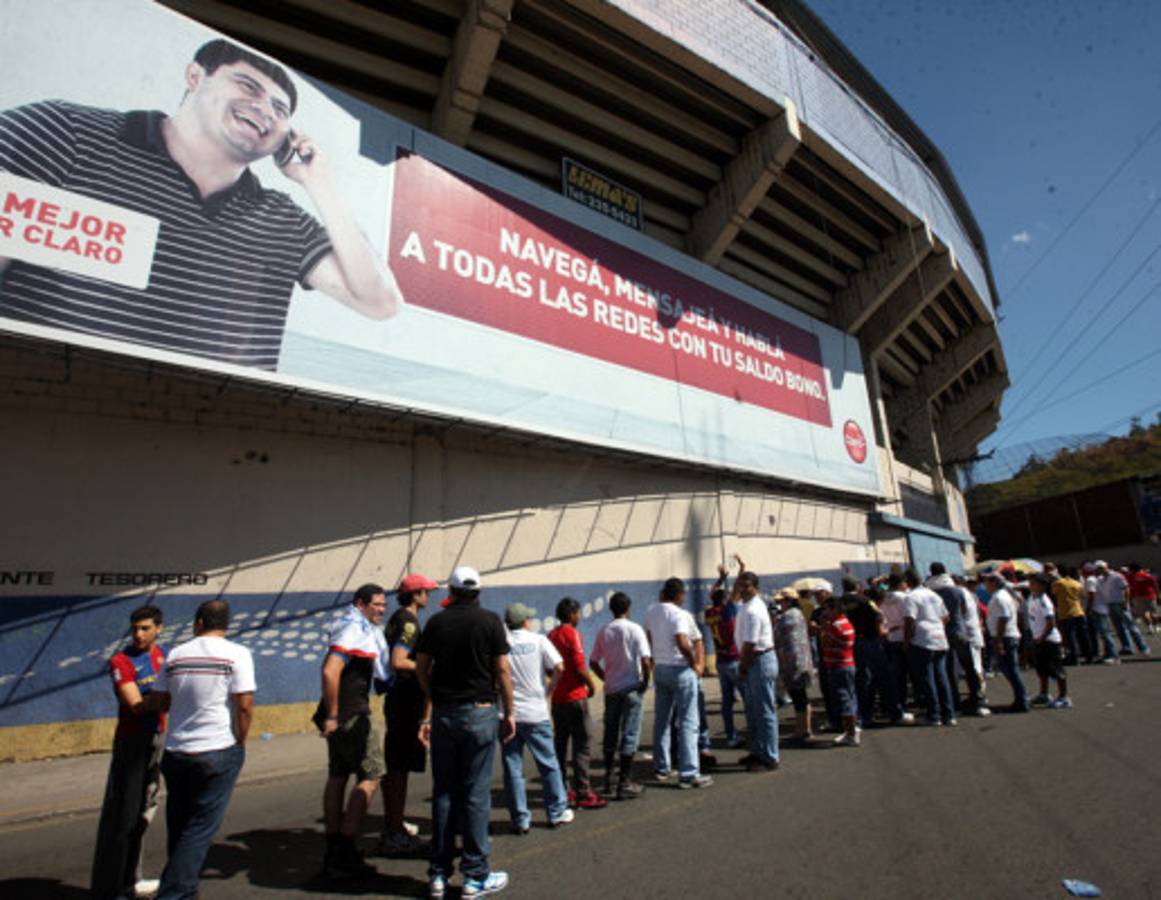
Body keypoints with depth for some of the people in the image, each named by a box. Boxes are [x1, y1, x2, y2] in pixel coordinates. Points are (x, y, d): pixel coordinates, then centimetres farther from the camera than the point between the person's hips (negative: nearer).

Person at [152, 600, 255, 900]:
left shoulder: (175, 654, 2)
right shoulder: (237, 654, -10)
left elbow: (159, 702, 7)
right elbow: (244, 706, -14)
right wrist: (240, 743, 1)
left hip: (175, 752, 5)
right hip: (218, 752, -4)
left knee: (178, 826, 20)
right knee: (201, 828, 5)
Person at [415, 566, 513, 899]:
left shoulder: (436, 621, 2)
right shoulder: (490, 621, -6)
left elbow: (421, 668, 4)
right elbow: (502, 671, -7)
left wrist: (427, 713, 15)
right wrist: (509, 713, 1)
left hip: (443, 713, 3)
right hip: (479, 712, -3)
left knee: (443, 792, 13)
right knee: (476, 793, 5)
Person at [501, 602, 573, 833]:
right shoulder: (539, 640, -4)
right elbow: (558, 667, -11)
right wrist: (548, 690, 3)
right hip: (536, 712, 0)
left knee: (512, 768, 10)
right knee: (549, 764, 14)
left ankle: (520, 820, 16)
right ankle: (557, 813, 24)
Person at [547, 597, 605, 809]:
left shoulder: (552, 635, 8)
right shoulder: (573, 634, -14)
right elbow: (580, 667, -18)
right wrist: (591, 685, -4)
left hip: (557, 698, 8)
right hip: (575, 697, -8)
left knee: (560, 743, 15)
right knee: (583, 744, -1)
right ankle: (583, 793, 1)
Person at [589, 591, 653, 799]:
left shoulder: (603, 631, 2)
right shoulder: (635, 629, -10)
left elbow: (593, 662, 4)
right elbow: (646, 660, -16)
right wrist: (646, 681, -2)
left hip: (611, 689, 4)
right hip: (632, 688, -4)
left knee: (610, 734, 15)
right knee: (629, 735, 4)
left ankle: (609, 779, 24)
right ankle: (625, 783, 8)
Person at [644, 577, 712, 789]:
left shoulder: (651, 612, 4)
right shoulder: (681, 615, -17)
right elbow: (682, 642, -30)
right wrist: (694, 663, -16)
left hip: (659, 668, 7)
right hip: (681, 670, -7)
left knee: (661, 720, 15)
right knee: (688, 723, 1)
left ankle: (661, 768, 25)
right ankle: (689, 774, 3)